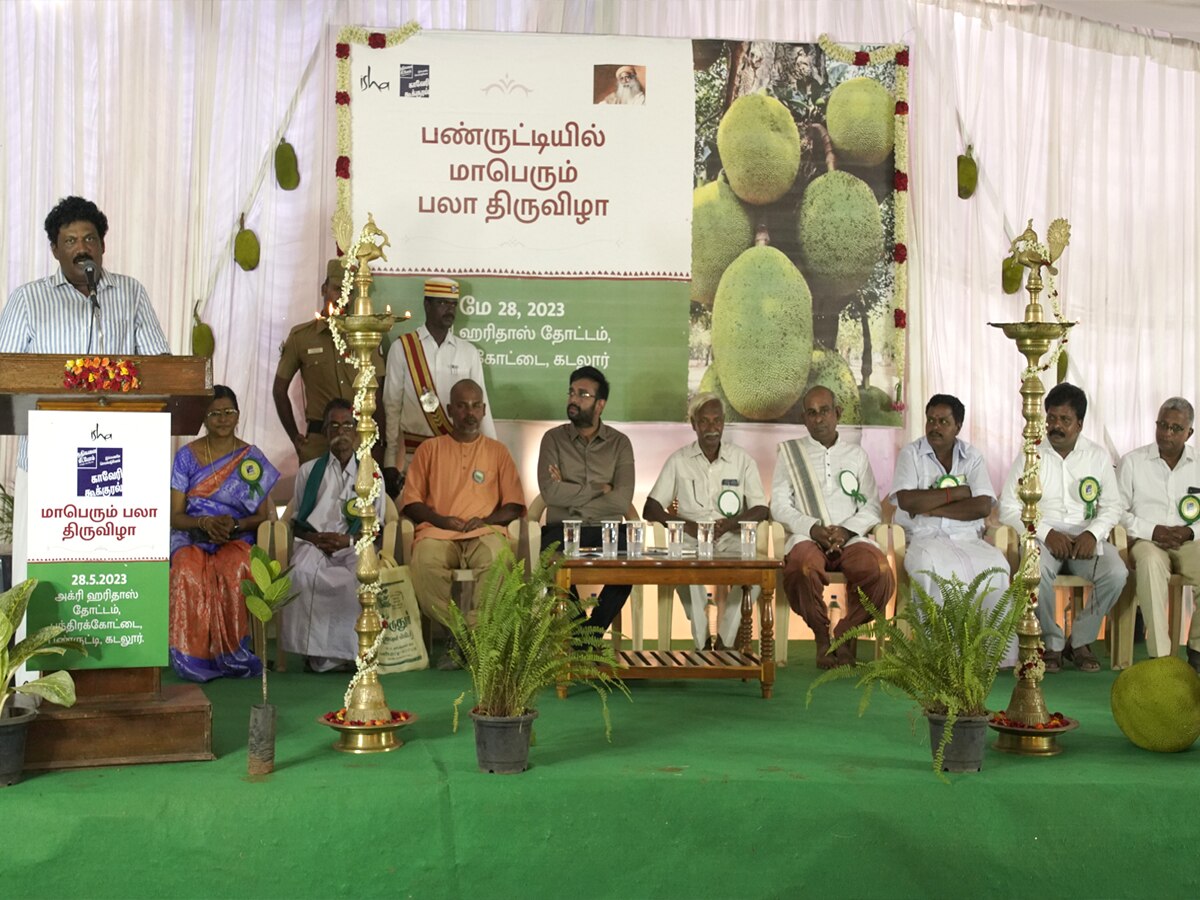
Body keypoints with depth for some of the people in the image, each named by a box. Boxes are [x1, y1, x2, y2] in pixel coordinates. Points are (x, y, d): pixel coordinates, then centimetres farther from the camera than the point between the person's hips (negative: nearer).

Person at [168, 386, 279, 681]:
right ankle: (195, 657, -28)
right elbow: (175, 516, 3)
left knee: (233, 572, -37)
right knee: (188, 574, -36)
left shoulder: (252, 458, 7)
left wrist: (234, 525, -15)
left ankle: (231, 655, -25)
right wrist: (205, 522, -17)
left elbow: (262, 515, 5)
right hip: (192, 538, 0)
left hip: (236, 539, 0)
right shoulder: (187, 456, 7)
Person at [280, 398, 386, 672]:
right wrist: (315, 538, -6)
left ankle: (348, 649, -23)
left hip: (354, 546, 0)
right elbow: (296, 523, 17)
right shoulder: (309, 471, 18)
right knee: (303, 570, -37)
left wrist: (349, 540, -9)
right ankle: (316, 652, -28)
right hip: (314, 544, 0)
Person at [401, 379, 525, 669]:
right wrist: (440, 519, -6)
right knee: (425, 563, -37)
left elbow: (514, 506, 13)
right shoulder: (429, 449, 18)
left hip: (484, 532, 0)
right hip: (437, 532, 0)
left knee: (496, 561, -38)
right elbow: (411, 502, 12)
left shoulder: (497, 451, 19)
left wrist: (486, 520, -6)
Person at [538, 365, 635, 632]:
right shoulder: (554, 438, 8)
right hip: (562, 530, -1)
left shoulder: (619, 443, 8)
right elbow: (550, 493, -8)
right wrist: (599, 490, -4)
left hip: (607, 530, 1)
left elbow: (622, 501, -7)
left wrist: (570, 493, -8)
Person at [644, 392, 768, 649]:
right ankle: (702, 643, -25)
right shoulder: (679, 460, 10)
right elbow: (650, 510, 4)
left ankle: (726, 642, -22)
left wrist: (729, 523, -15)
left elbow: (760, 510, 6)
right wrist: (686, 524, -14)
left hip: (732, 539, 1)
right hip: (690, 540, -1)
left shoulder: (742, 459, 12)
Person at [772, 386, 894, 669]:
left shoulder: (856, 454, 21)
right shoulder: (790, 452, 17)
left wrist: (846, 529, -8)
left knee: (880, 572, -32)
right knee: (802, 568, -39)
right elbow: (779, 505, 7)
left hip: (850, 537, 2)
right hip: (807, 537, -1)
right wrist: (812, 528, -11)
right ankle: (821, 635, -13)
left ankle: (845, 634, -7)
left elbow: (872, 507, 13)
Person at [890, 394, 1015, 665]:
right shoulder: (911, 454, 8)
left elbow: (983, 506, -4)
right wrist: (957, 493, -5)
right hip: (924, 538, -2)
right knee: (935, 566, -36)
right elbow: (907, 501, -10)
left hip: (967, 538, 2)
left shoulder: (972, 457, 12)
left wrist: (932, 509, -9)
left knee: (995, 565, -29)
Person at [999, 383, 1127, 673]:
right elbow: (1008, 507, -2)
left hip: (1085, 537, 2)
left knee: (1116, 573, -28)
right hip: (1042, 536, -2)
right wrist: (1046, 534, -15)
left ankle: (1080, 640, -7)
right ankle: (1052, 643, -14)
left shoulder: (1098, 456, 10)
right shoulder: (1030, 456, 3)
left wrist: (1093, 533, -12)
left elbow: (1112, 506, 9)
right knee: (1037, 571, -36)